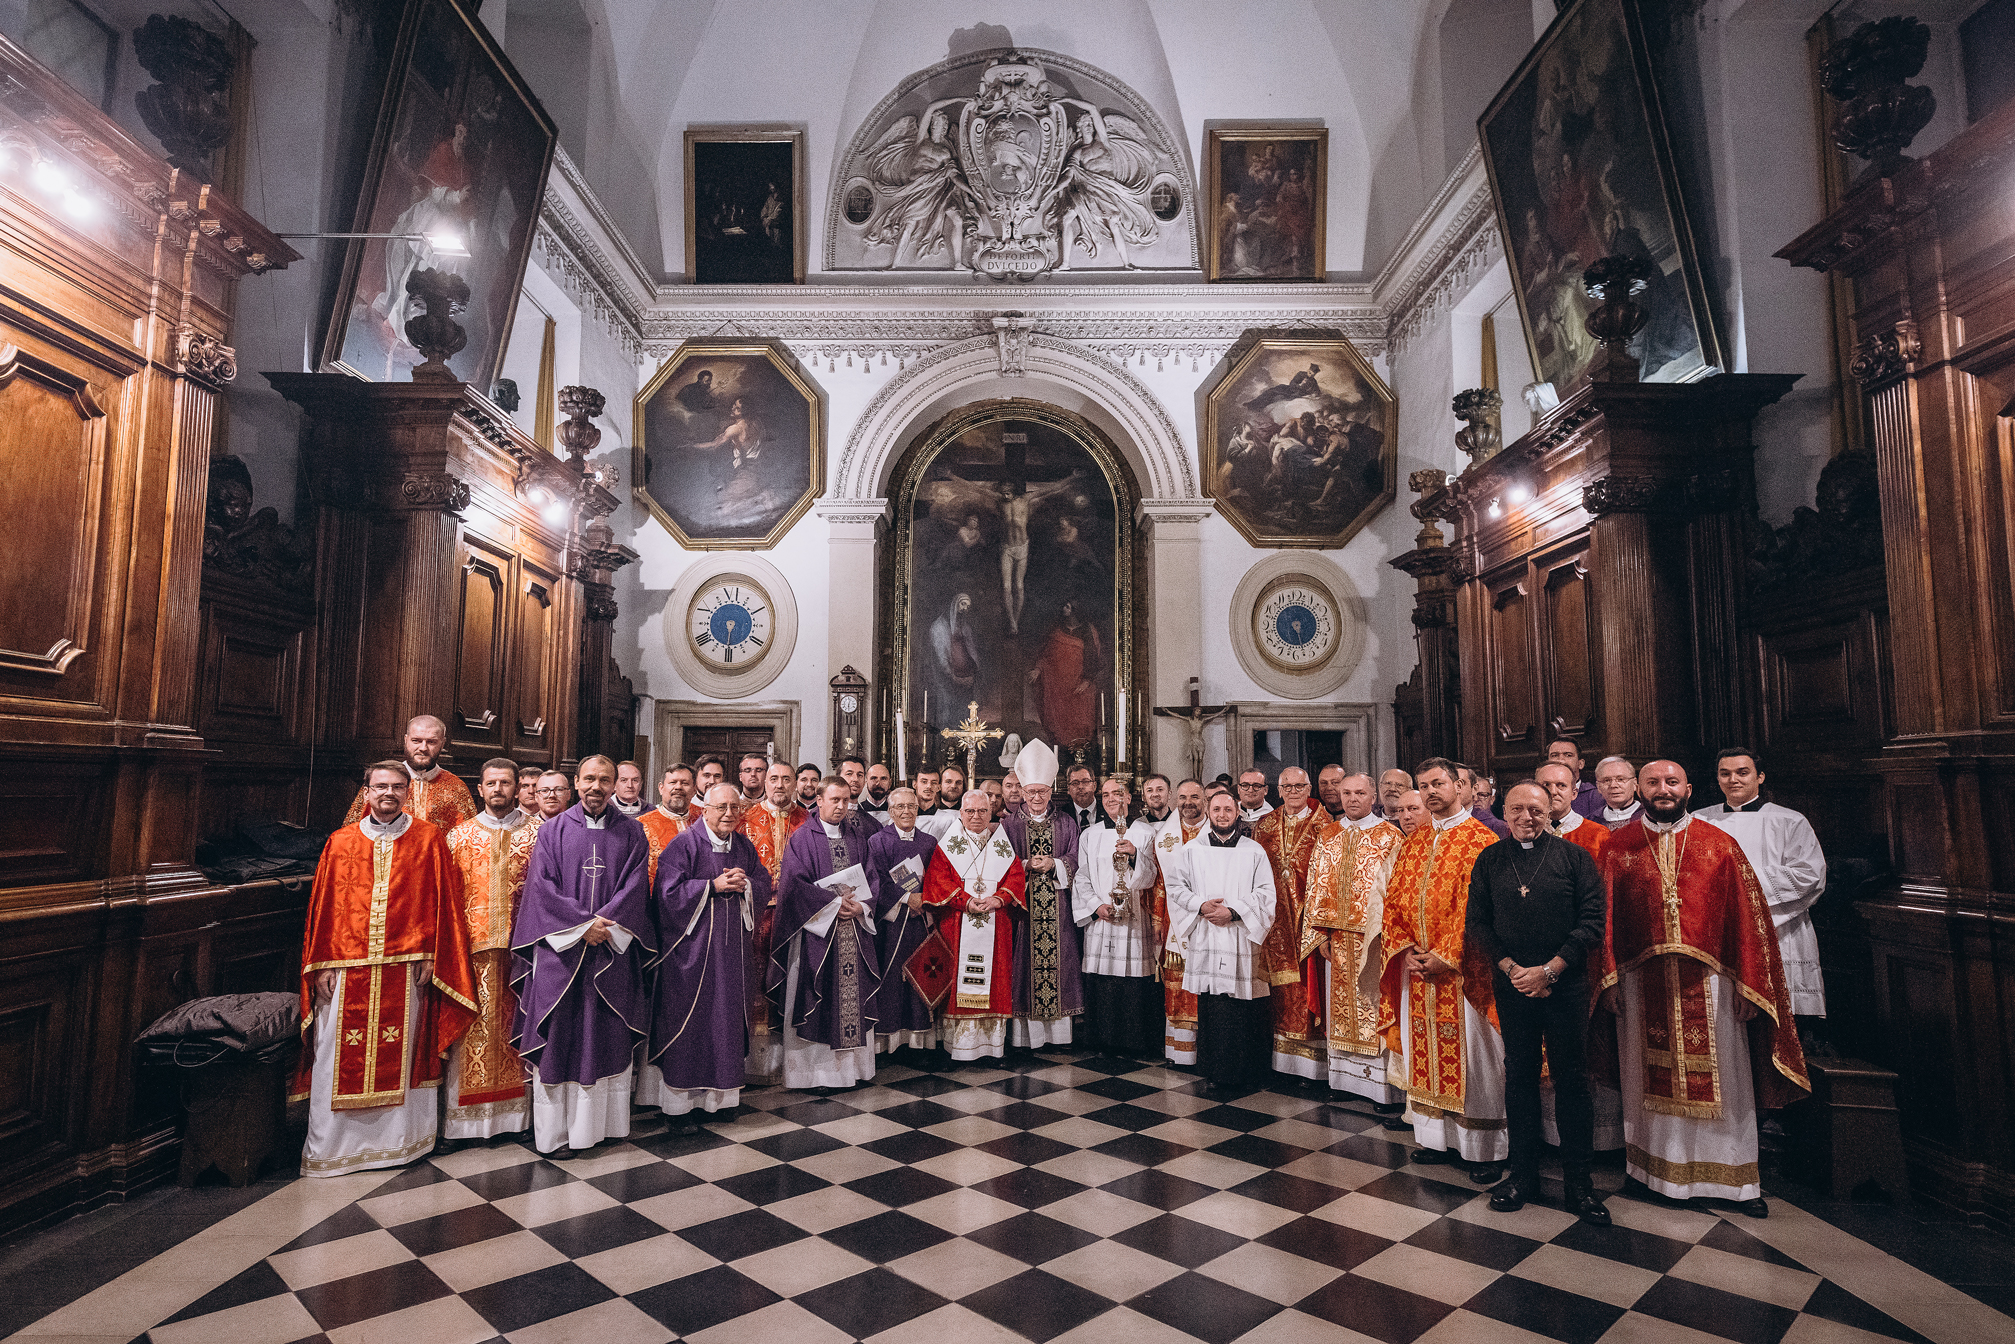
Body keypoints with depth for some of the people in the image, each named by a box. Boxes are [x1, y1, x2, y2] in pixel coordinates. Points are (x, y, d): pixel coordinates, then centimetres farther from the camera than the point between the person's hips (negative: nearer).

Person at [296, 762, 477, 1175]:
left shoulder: (428, 839, 2)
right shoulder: (341, 842, 6)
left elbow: (442, 902, 1)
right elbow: (324, 905, 6)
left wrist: (431, 958, -4)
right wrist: (322, 964, 0)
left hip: (405, 967, -1)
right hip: (347, 968, 1)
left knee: (399, 1055, 7)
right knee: (340, 1056, 5)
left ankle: (396, 1139, 21)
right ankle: (330, 1145, 20)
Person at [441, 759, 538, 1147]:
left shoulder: (536, 834, 6)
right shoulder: (459, 836, 8)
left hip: (520, 942, 0)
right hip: (472, 943, 0)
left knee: (514, 1022, 4)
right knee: (473, 1024, 1)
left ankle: (516, 1109, 16)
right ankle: (468, 1114, 11)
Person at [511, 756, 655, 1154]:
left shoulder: (632, 833, 5)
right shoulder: (553, 830, 4)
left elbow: (634, 887, -2)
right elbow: (542, 885, -4)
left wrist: (603, 924, -15)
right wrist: (583, 924, -13)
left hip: (613, 952, 1)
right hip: (559, 949, -1)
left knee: (609, 1036, 6)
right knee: (557, 1036, 2)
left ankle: (603, 1122, 17)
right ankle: (554, 1128, 13)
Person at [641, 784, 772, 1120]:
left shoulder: (744, 846, 9)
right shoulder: (683, 844, -8)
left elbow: (765, 886, 9)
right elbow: (668, 892, -15)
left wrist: (745, 884, -12)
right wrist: (714, 885, -18)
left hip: (732, 948, 5)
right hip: (691, 946, -5)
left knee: (727, 1015, 10)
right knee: (688, 1017, 1)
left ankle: (721, 1092, 22)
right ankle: (682, 1096, 13)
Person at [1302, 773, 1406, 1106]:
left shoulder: (1390, 838, -3)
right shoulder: (1329, 839, 10)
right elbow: (1318, 888, 10)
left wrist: (1387, 933, -14)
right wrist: (1321, 933, 3)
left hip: (1374, 938, -4)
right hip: (1337, 938, 4)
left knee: (1375, 1005, -1)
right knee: (1342, 1006, 10)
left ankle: (1383, 1085, 7)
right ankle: (1345, 1076, 21)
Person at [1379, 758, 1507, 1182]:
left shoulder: (1482, 841, -8)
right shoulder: (1413, 843, 12)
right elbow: (1394, 900, 10)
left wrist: (1446, 956, -16)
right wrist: (1405, 949, -3)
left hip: (1462, 969, -6)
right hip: (1418, 968, 6)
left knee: (1470, 1054, 2)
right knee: (1426, 1052, 12)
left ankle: (1484, 1148, 14)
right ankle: (1437, 1136, 24)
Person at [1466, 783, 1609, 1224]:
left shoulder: (1575, 857, 0)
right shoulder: (1488, 861, 6)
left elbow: (1593, 922, -5)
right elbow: (1476, 923, 5)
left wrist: (1548, 970, -12)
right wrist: (1512, 968, -7)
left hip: (1566, 985, -2)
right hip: (1511, 985, 2)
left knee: (1571, 1078, 4)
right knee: (1519, 1076, 9)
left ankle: (1578, 1179, 16)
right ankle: (1524, 1172, 20)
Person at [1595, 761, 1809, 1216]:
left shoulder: (1720, 845, 1)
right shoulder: (1617, 847, 1)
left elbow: (1746, 917, 0)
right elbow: (1605, 916, 0)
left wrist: (1747, 985, -4)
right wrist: (1609, 978, -5)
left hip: (1708, 983, 0)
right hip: (1641, 983, 0)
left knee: (1721, 1082, 9)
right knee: (1650, 1079, 11)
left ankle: (1736, 1177, 24)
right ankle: (1654, 1168, 26)